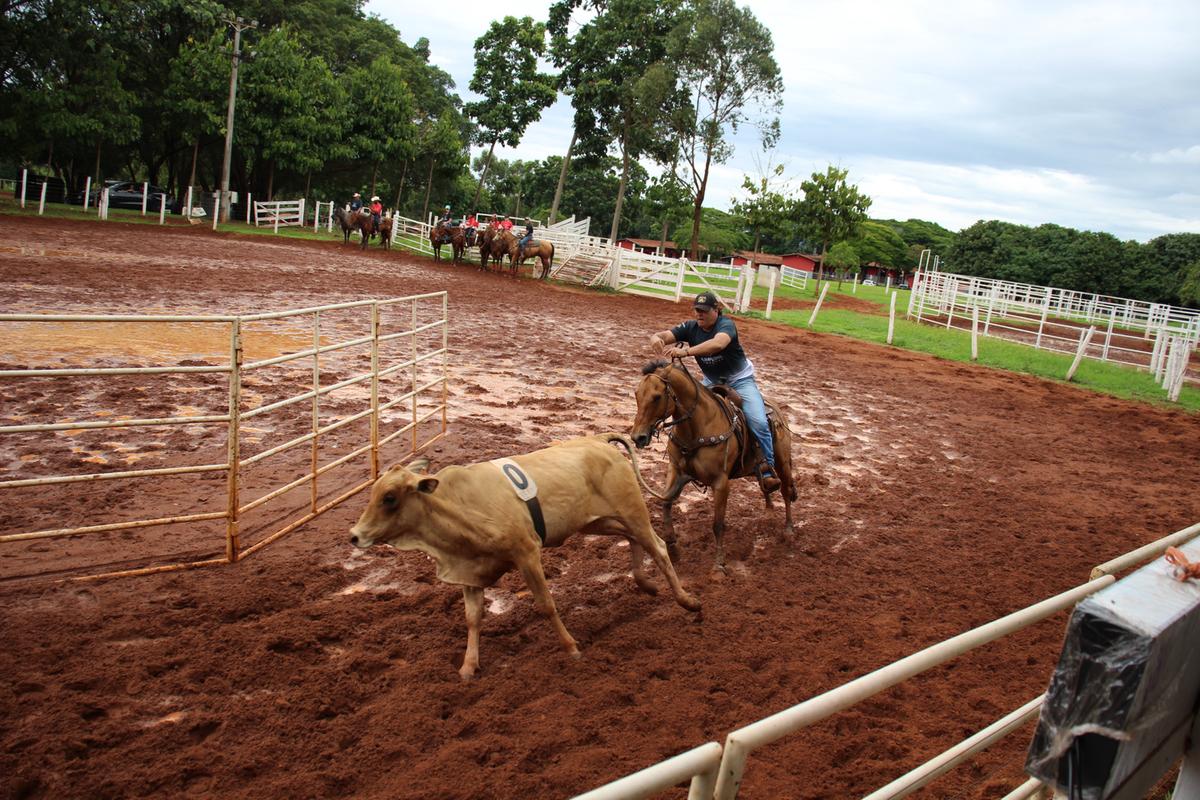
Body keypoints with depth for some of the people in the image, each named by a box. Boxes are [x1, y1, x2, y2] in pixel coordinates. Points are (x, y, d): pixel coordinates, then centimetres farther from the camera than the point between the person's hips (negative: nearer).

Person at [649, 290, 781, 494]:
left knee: (758, 422, -22)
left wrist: (686, 351, -61)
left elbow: (718, 344, -49)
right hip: (711, 382, 5)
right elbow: (665, 335, -25)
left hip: (740, 380, -5)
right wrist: (656, 339, -51)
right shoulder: (690, 327, -11)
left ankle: (767, 468, -9)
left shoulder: (726, 324, -26)